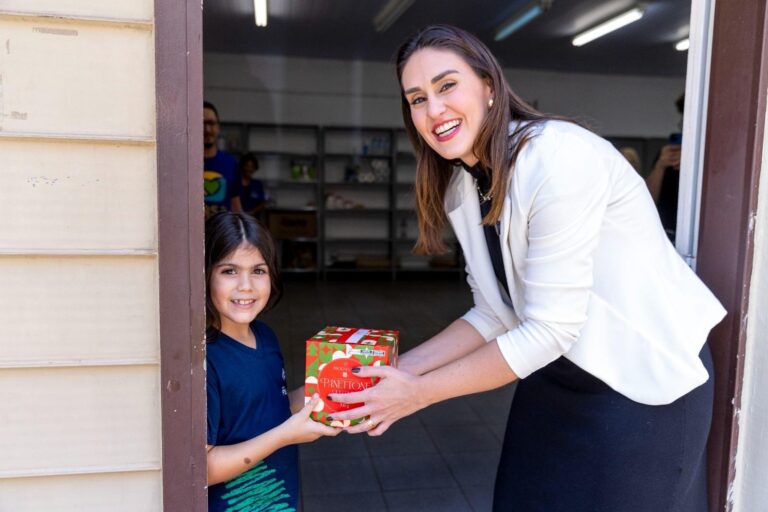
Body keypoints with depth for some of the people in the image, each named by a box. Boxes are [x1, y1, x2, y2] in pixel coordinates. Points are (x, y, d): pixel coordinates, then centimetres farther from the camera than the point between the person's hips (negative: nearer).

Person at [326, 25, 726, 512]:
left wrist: (418, 392, -19)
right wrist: (399, 369, -7)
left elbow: (549, 329, -25)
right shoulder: (462, 186, -2)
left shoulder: (558, 158, -26)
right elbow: (496, 315, 2)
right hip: (557, 376, 7)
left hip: (646, 379, -6)